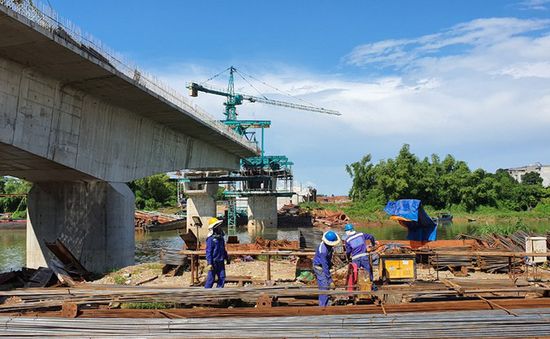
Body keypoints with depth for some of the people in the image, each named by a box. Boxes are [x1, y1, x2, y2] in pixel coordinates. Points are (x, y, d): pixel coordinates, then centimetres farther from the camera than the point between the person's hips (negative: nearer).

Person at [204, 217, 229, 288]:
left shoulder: (220, 237, 10)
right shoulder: (210, 239, -15)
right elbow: (208, 252, -17)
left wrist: (227, 258, 23)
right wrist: (209, 263, -21)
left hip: (221, 262, 8)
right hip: (213, 263, -8)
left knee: (222, 278, 7)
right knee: (211, 279, 0)